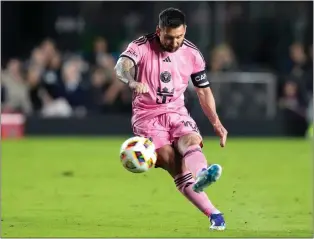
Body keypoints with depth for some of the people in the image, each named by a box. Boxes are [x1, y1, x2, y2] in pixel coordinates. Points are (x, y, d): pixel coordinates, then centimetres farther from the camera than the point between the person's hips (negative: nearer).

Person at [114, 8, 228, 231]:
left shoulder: (192, 54, 1)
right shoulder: (142, 46, -11)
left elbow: (203, 90, 13)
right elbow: (122, 66, -32)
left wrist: (216, 123, 5)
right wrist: (133, 81, -54)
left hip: (177, 112, 3)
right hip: (147, 115, -3)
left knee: (191, 141, -32)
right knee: (172, 161, -24)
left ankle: (200, 176, -64)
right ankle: (213, 214, -33)